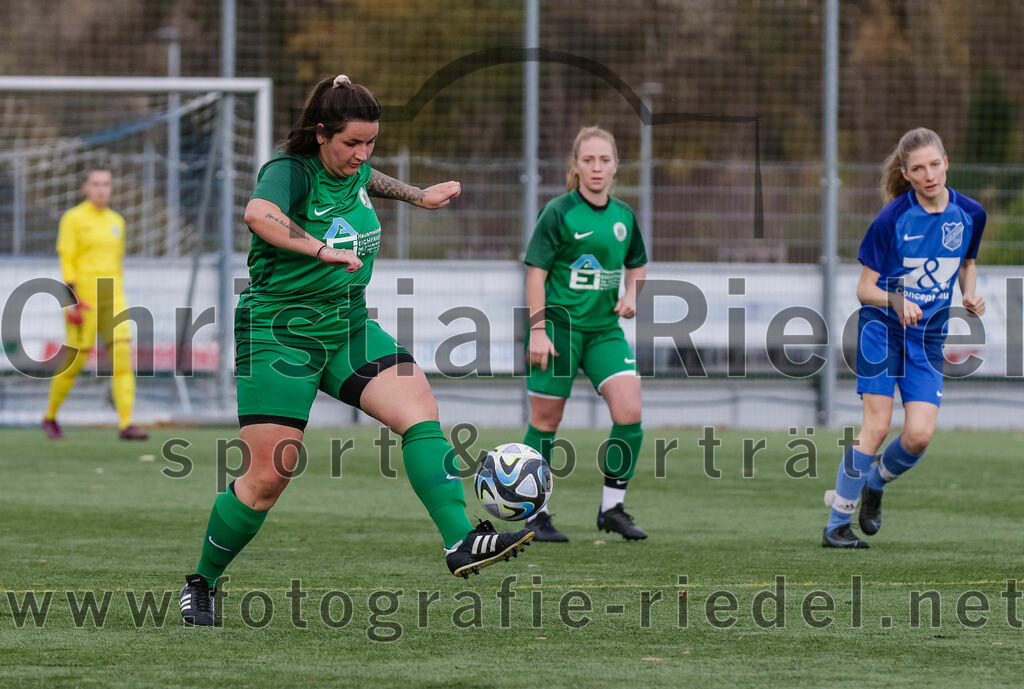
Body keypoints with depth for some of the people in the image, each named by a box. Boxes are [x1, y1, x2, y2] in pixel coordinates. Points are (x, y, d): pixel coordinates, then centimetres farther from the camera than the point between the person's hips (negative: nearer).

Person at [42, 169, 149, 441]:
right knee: (76, 361, -2)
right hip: (84, 296, -5)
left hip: (112, 297, 5)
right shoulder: (73, 219, -2)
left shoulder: (116, 222, 15)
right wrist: (73, 299, -17)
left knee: (122, 355, -10)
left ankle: (126, 424, -16)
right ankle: (50, 416, 20)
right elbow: (66, 260, -8)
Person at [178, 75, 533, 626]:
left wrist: (418, 195, 32)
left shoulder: (352, 169, 6)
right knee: (266, 478, -5)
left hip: (348, 327, 7)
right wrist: (324, 251, -50)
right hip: (280, 331, -7)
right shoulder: (291, 170, -18)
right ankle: (200, 585, 15)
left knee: (420, 411, -16)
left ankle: (460, 543, -24)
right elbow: (259, 214, -42)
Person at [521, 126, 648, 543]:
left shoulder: (624, 217, 8)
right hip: (559, 325, -4)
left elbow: (636, 265, 24)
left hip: (604, 328, 4)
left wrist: (630, 295, 4)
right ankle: (534, 514, 14)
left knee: (629, 412, -11)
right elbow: (536, 272, -8)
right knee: (546, 420, 1)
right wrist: (537, 329, -15)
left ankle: (612, 508, 3)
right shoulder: (559, 213, -8)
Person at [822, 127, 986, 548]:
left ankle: (874, 483, 23)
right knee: (877, 425, -13)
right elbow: (865, 288, -9)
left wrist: (970, 296, 0)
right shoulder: (892, 218, -14)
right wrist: (896, 301, -29)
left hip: (929, 336, 4)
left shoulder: (970, 213, -2)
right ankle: (836, 525, -4)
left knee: (919, 435, -10)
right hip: (882, 327, -3)